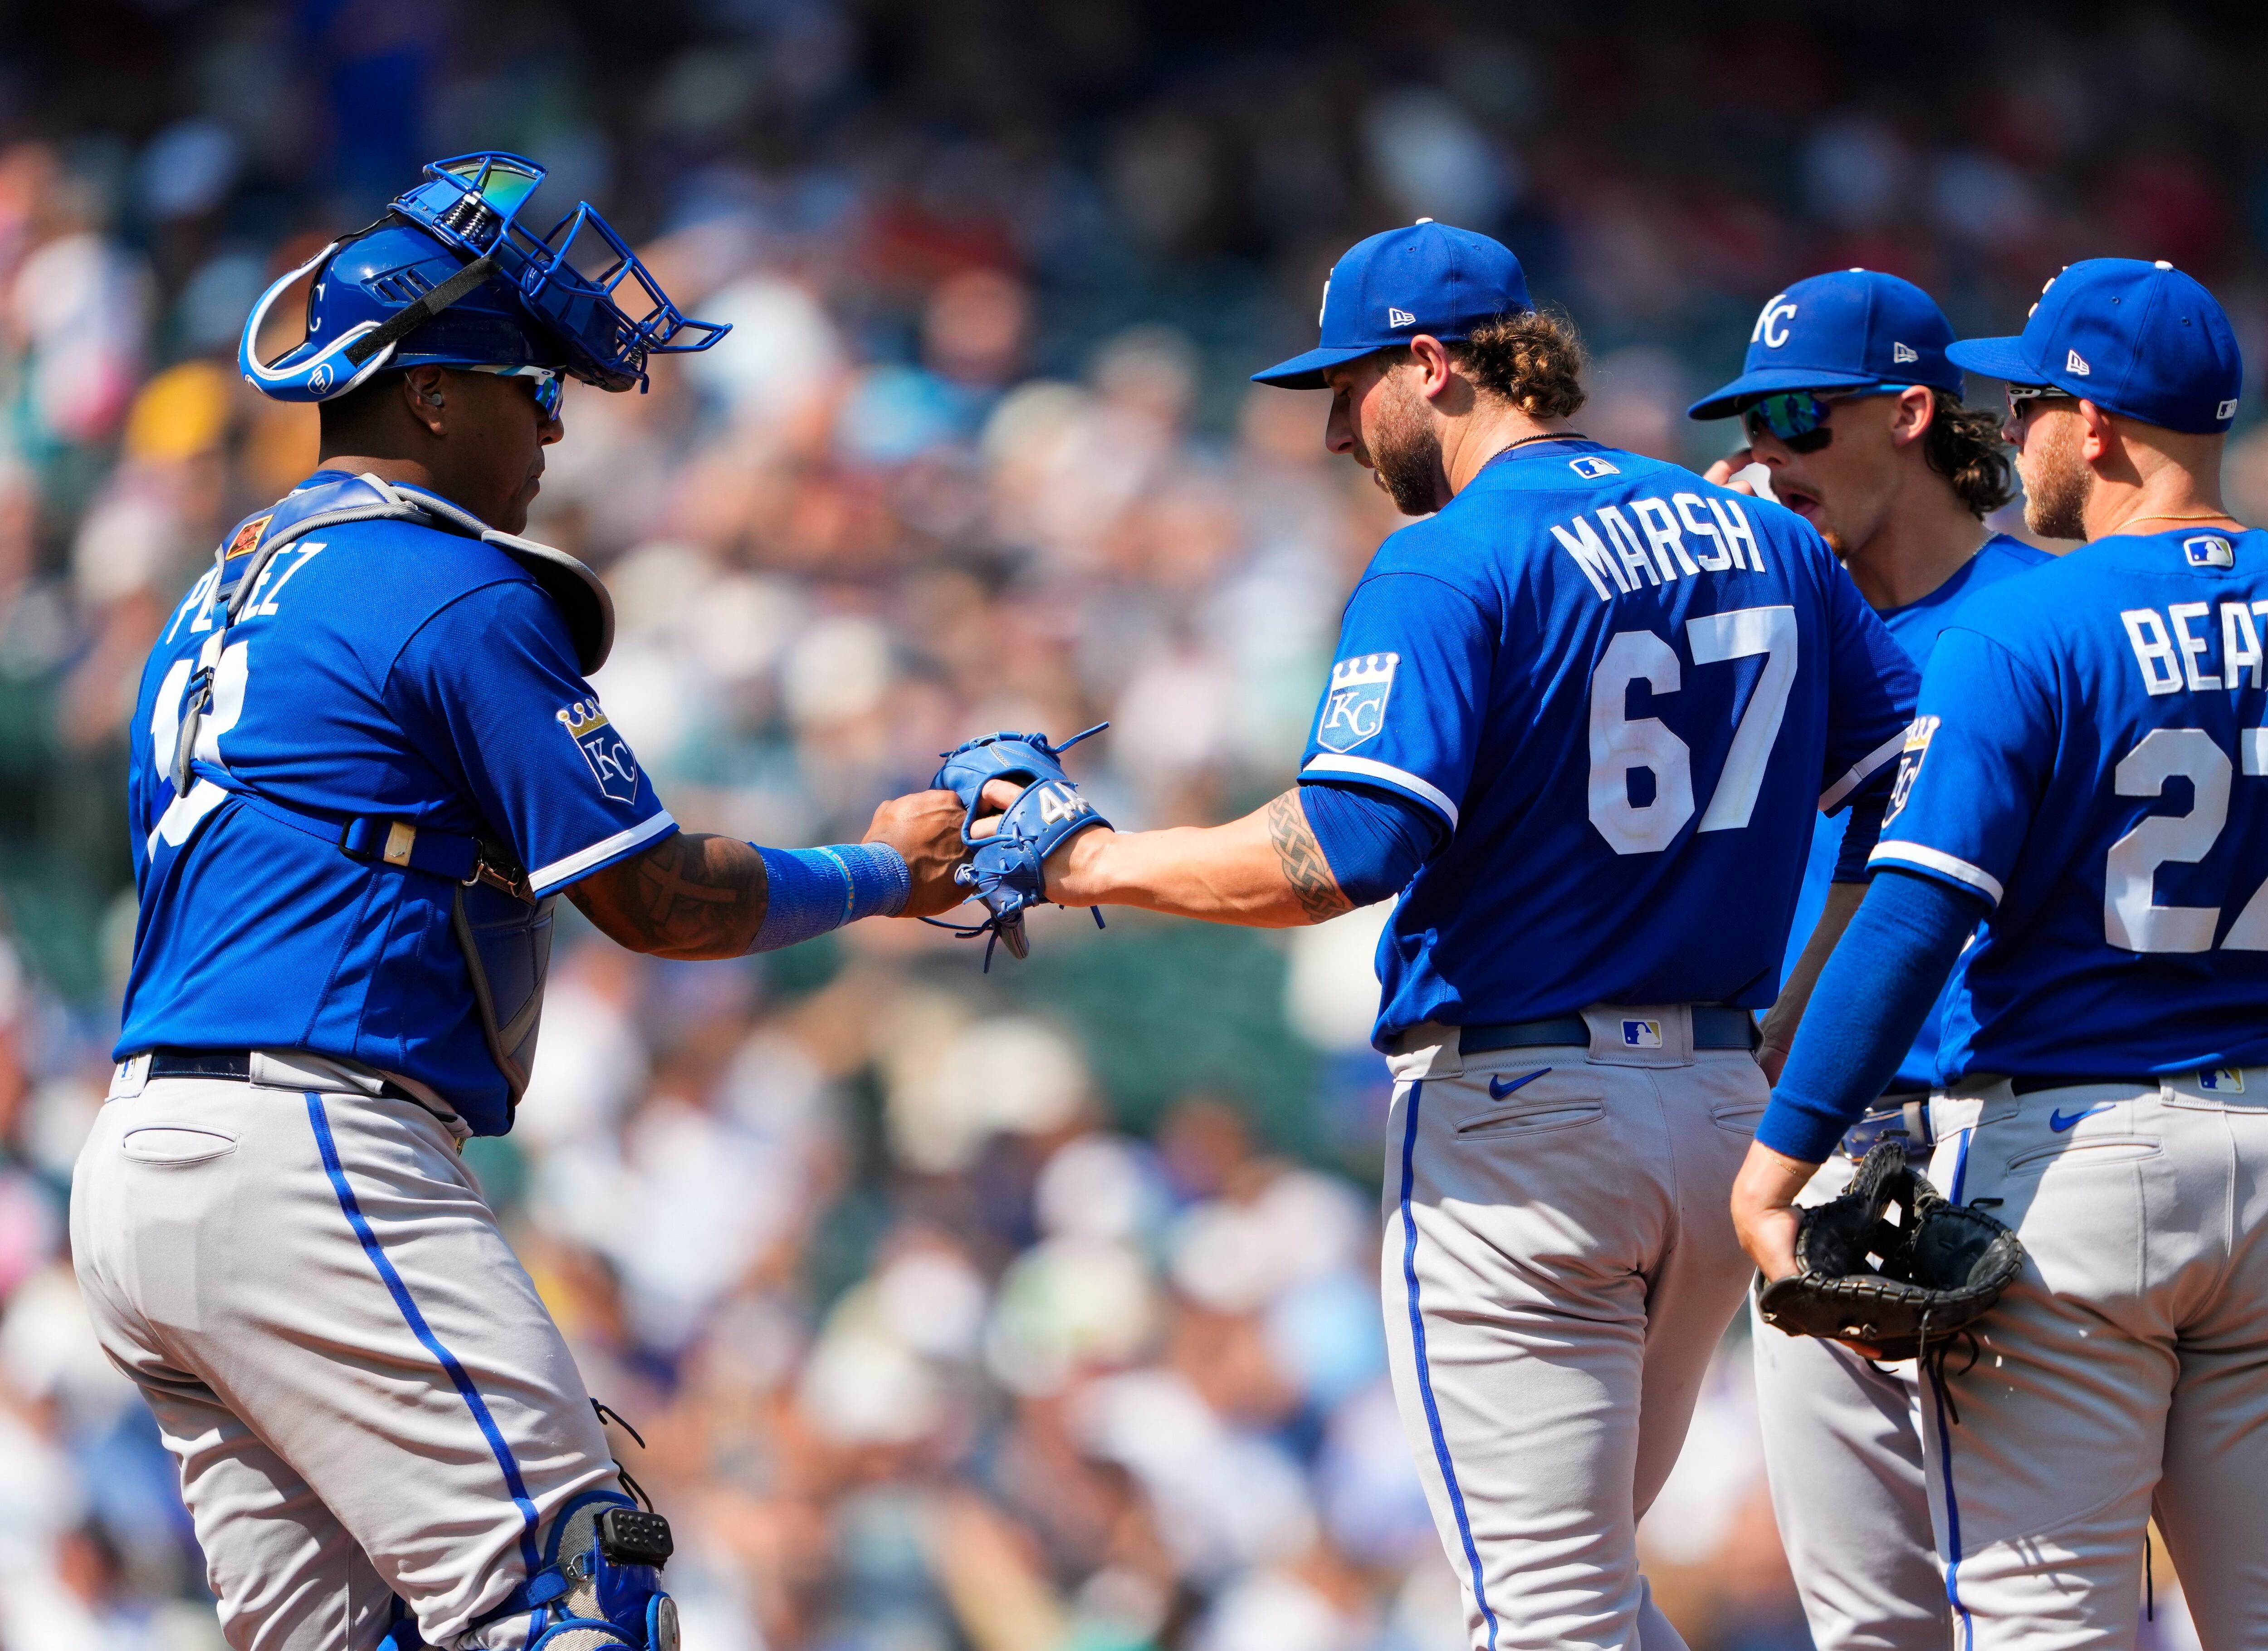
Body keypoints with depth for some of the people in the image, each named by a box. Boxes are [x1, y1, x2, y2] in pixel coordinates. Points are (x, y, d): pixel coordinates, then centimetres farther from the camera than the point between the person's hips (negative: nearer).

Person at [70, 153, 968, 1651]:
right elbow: (656, 901, -4)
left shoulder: (224, 592, 22)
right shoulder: (457, 595, -6)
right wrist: (882, 874, 11)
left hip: (137, 1176, 10)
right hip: (307, 1163, -10)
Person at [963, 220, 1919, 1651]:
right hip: (1729, 1105, 7)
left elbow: (1335, 859, -21)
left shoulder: (1452, 565, -11)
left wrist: (1095, 864, -9)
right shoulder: (1764, 540, 10)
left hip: (1517, 1121, -7)